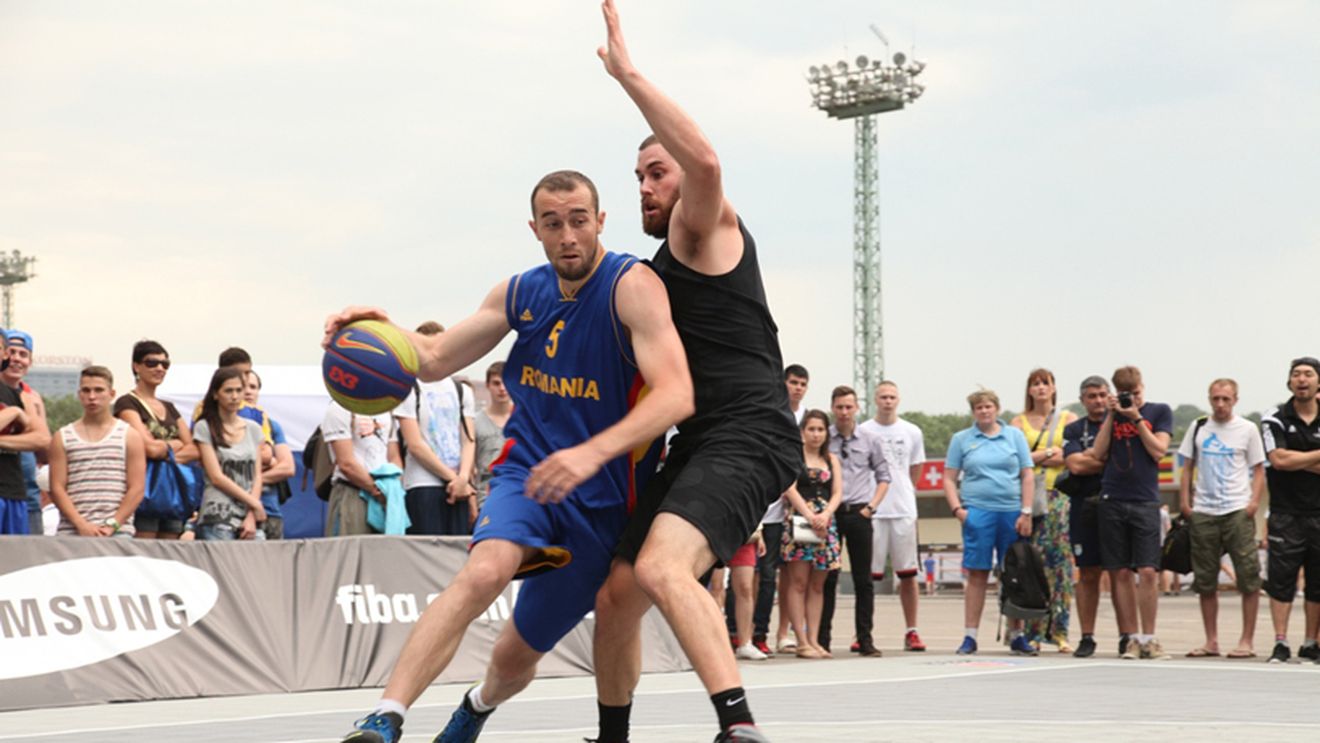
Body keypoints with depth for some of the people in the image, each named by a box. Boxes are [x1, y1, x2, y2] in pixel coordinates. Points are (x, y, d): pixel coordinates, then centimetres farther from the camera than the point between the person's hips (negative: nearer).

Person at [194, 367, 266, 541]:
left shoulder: (253, 429, 16)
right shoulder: (204, 428, 3)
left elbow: (257, 476, 11)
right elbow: (216, 477, -3)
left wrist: (252, 517, -3)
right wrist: (254, 503, -4)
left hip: (250, 516, 4)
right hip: (218, 517, -4)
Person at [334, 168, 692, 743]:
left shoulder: (633, 287, -18)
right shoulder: (521, 294, 1)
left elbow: (677, 395, -30)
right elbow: (436, 359, 12)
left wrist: (593, 452, -44)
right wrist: (384, 330, -11)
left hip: (604, 496, -2)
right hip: (529, 473, 2)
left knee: (517, 658, 11)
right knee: (484, 571, -32)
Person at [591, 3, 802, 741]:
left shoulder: (707, 230, 0)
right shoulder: (665, 266, 26)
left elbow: (706, 159, -24)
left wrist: (628, 73, -20)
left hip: (748, 437, -10)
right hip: (699, 442, 10)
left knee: (662, 568, -32)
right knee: (616, 595, 12)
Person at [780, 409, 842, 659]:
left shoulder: (831, 459, 17)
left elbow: (837, 493, 10)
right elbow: (790, 488, -8)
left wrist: (825, 515, -9)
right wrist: (809, 515, -18)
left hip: (826, 523, 5)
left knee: (817, 585, 5)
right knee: (798, 583, -7)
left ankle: (813, 639, 7)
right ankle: (801, 641, -8)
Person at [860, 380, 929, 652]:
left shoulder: (912, 433, 8)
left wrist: (903, 494, 13)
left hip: (904, 510, 2)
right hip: (872, 511, -2)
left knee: (908, 573, 3)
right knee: (868, 573, -2)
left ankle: (911, 631, 9)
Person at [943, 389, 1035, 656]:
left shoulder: (1014, 436, 9)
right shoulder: (961, 439, 8)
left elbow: (1027, 476, 7)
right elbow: (949, 479, 8)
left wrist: (1026, 513, -1)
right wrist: (957, 508, -6)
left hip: (1012, 513, 1)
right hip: (978, 512, -1)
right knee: (977, 575, -2)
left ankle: (1016, 635, 11)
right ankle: (970, 637, 1)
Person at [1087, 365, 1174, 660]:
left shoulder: (1159, 412, 7)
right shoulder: (1113, 414, 14)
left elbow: (1158, 451, -4)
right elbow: (1098, 454, 4)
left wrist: (1136, 418, -7)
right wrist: (1111, 416, -1)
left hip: (1145, 502, -2)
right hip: (1112, 500, 2)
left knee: (1148, 572, -8)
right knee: (1120, 573, 1)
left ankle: (1148, 639, 0)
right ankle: (1130, 639, 6)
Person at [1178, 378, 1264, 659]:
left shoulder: (1247, 429, 4)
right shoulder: (1198, 429, 11)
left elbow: (1259, 470, 5)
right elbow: (1188, 467, 15)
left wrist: (1254, 501, -9)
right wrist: (1184, 501, 3)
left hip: (1238, 511, -3)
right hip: (1203, 512, 3)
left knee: (1248, 577, -7)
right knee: (1205, 580, 6)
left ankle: (1246, 642, -3)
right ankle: (1211, 641, 13)